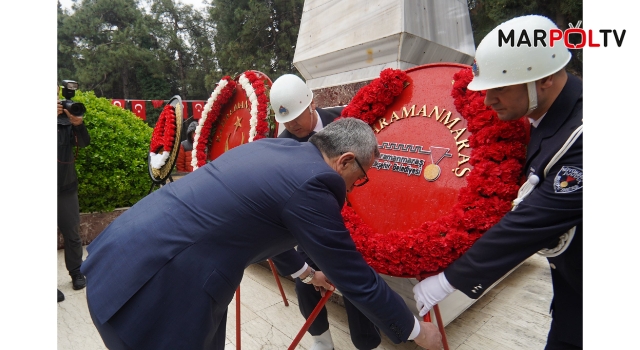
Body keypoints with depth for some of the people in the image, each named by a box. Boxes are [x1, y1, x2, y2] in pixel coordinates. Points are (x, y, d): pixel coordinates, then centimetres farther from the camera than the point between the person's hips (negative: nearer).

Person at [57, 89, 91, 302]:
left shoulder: (66, 120, 2)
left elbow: (84, 143, -7)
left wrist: (78, 124, -24)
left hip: (66, 187, 2)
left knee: (72, 234, 11)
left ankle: (76, 273, 27)